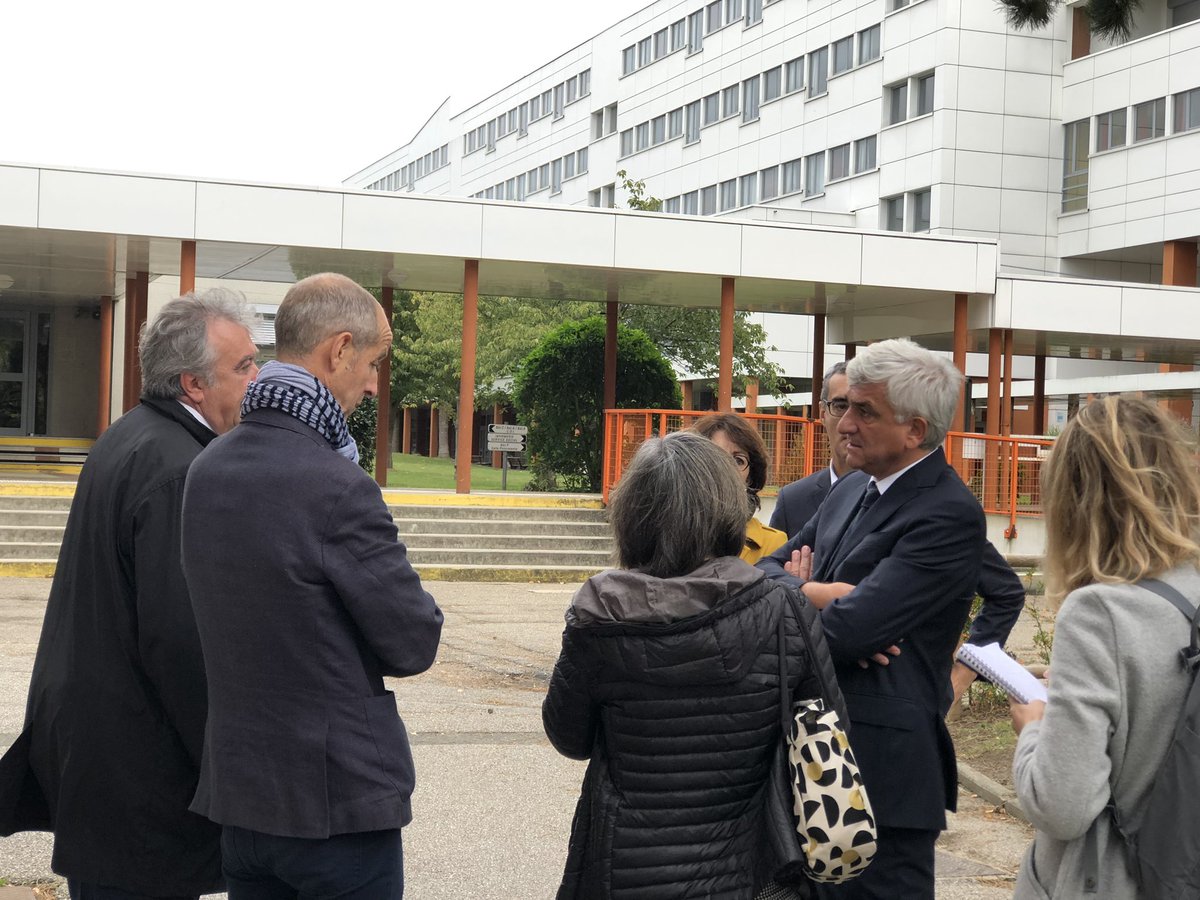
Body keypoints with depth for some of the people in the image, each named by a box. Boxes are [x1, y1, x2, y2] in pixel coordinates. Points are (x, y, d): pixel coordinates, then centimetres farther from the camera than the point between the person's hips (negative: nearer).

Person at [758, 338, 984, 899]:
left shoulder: (950, 515, -16)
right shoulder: (849, 495, 12)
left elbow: (849, 629, -23)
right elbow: (764, 572, 9)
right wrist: (814, 593, -13)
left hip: (881, 767, -8)